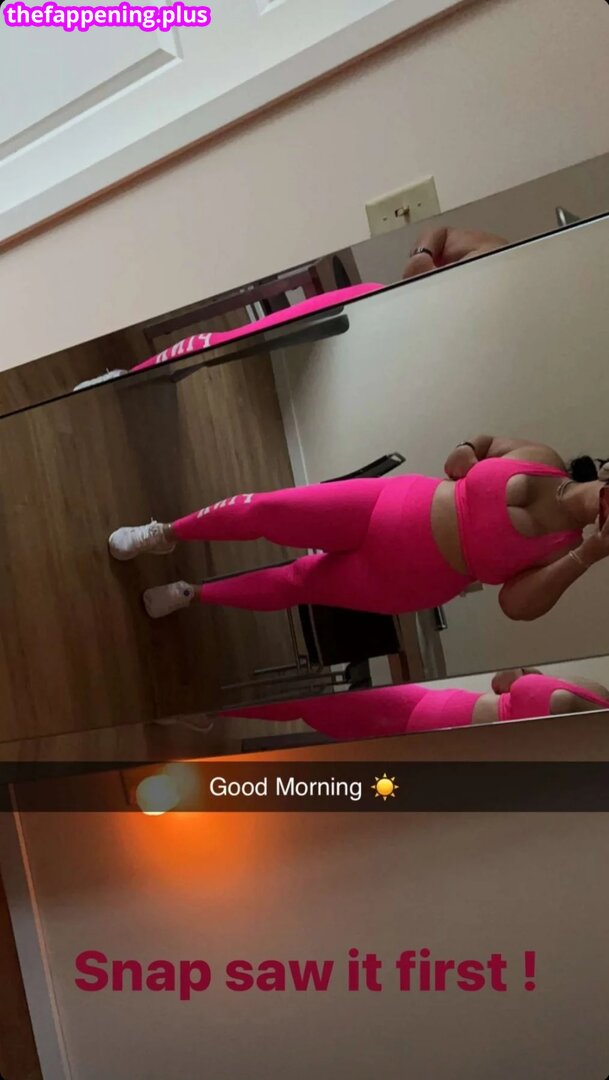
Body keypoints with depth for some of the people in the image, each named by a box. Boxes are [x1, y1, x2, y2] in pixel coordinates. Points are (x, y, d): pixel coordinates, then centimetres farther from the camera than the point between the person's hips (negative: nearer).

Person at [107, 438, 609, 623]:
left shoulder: (569, 548, -10)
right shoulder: (539, 458, -5)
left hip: (403, 584, -1)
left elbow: (518, 605, -21)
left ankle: (192, 594, 30)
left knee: (296, 584, 4)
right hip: (391, 508, 1)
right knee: (262, 510, -5)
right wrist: (463, 459, -12)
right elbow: (477, 445, 10)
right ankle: (165, 535, 20)